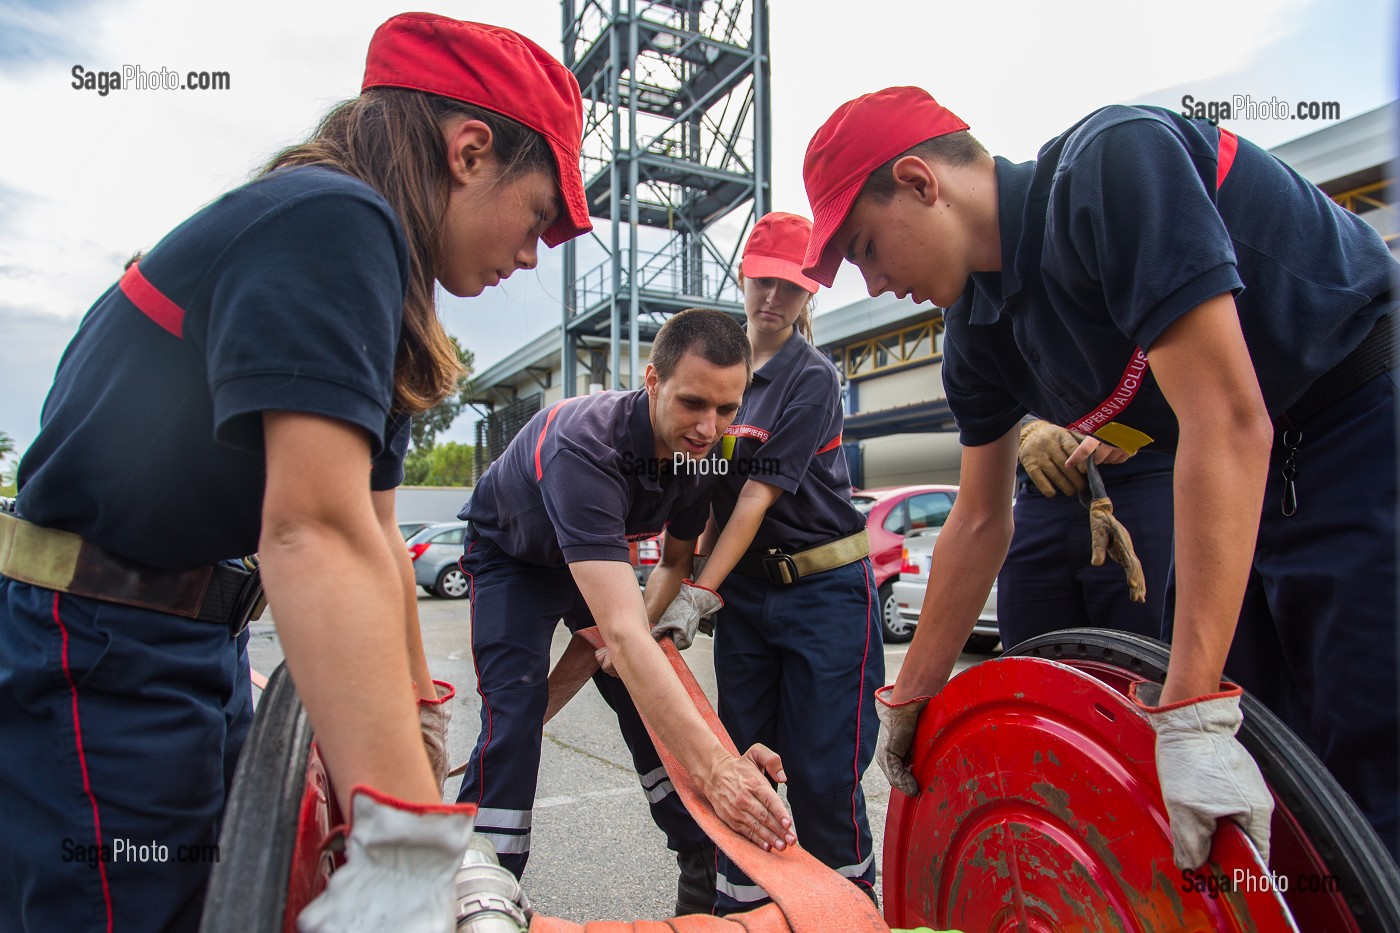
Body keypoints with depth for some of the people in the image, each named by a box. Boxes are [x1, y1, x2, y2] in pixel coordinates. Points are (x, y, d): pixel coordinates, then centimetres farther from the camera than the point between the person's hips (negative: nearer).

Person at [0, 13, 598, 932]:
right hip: (94, 652, -9)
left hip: (197, 639, 10)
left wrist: (421, 717, 15)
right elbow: (317, 533, -32)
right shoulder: (333, 220, -20)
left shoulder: (371, 273, 10)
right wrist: (408, 852, -33)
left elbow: (375, 533, 10)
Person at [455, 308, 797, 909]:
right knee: (512, 717, -20)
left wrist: (645, 616, -22)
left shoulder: (699, 453, -22)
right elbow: (623, 633, -52)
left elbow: (676, 558, -2)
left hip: (599, 555, 5)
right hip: (513, 558, -5)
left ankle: (706, 878, 14)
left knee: (654, 703, 1)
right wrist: (713, 765, -57)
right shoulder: (585, 446, -44)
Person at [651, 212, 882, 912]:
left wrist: (698, 592, -20)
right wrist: (672, 582, 0)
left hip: (823, 586, -5)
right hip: (744, 589, 5)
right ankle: (739, 901, 24)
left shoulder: (813, 379, -9)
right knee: (741, 759, 9)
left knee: (822, 768, 1)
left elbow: (759, 494, -16)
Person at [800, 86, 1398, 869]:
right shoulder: (979, 330, 0)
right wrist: (911, 699, 11)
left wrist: (1196, 712, -30)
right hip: (1250, 489, 7)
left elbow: (1227, 421, -29)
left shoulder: (1114, 163, -22)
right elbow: (980, 521, 7)